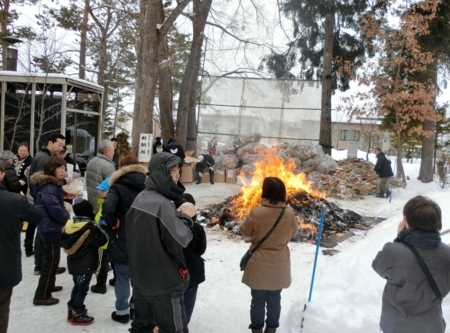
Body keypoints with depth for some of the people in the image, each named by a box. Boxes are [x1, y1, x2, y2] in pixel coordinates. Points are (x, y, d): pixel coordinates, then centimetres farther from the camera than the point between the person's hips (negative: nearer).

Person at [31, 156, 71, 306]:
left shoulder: (52, 184, 10)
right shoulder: (48, 188, -24)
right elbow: (56, 210, -27)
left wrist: (65, 215, 2)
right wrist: (67, 217, -9)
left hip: (49, 227, 11)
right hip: (50, 228, -11)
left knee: (50, 259, 22)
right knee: (51, 261, -4)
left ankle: (48, 285, 38)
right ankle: (41, 296, 3)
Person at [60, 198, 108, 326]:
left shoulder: (69, 224, 0)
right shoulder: (90, 227, -21)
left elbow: (63, 242, 9)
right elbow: (103, 240, -13)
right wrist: (99, 229, -1)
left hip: (73, 263, 7)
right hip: (86, 265, -7)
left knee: (77, 286, 22)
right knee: (82, 289, 4)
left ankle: (72, 310, 30)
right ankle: (78, 315, 12)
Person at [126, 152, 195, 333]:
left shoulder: (140, 198, 5)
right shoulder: (162, 204, -24)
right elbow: (180, 241, -23)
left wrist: (177, 215, 1)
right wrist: (185, 217, -8)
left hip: (140, 278, 9)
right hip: (164, 282, -9)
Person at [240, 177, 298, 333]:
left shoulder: (256, 212, -20)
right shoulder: (289, 213, -11)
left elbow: (245, 231, -5)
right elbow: (293, 233, 5)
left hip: (259, 264, -3)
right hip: (279, 264, 3)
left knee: (258, 300, 13)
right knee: (274, 299, 19)